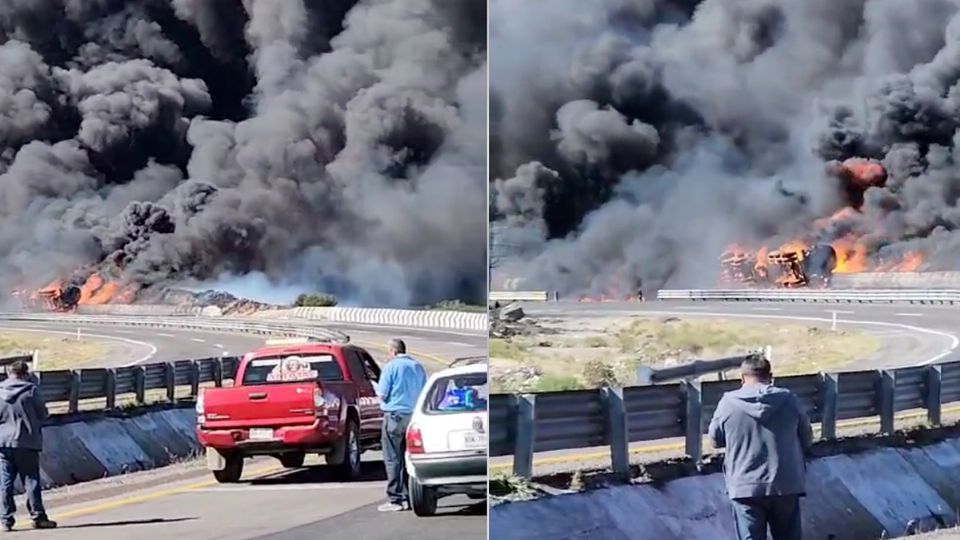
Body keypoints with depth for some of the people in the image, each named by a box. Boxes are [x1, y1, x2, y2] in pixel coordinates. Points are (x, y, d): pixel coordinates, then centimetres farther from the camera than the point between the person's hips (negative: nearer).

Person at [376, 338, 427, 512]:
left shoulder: (391, 367, -9)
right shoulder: (418, 367, 9)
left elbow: (382, 394, -9)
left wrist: (378, 388, 11)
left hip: (394, 415, -6)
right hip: (415, 417, 6)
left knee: (392, 459, -2)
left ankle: (395, 499, -6)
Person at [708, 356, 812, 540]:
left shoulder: (729, 403, -4)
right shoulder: (788, 400, -2)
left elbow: (716, 440, 9)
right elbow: (807, 439, 8)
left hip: (745, 486, -1)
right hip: (786, 484, 1)